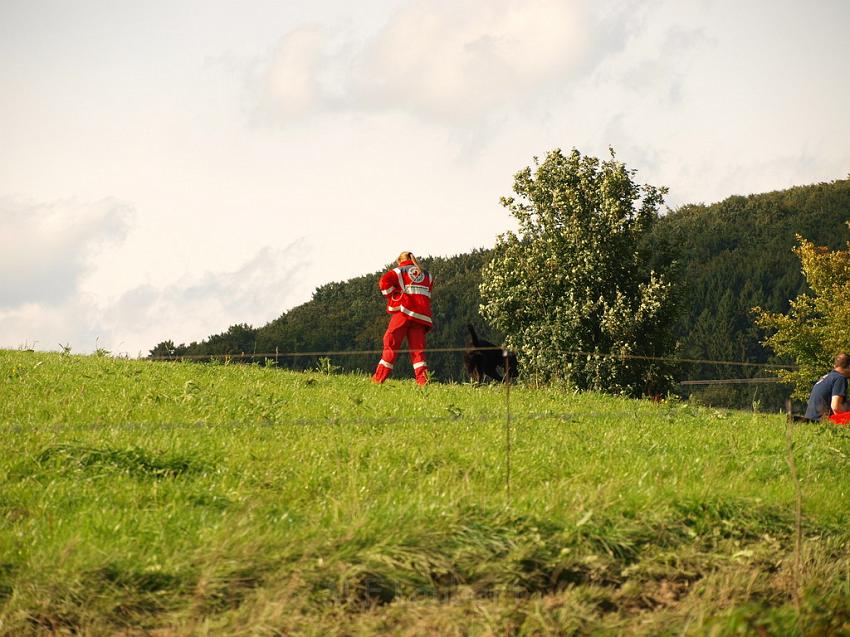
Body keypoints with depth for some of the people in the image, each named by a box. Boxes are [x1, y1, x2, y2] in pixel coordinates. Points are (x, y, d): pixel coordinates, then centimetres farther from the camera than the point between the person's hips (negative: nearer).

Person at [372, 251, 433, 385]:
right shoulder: (427, 275, 21)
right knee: (417, 348, 4)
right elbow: (429, 293, 17)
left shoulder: (398, 272, 8)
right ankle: (422, 378, -11)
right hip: (422, 315, 3)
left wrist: (392, 297, 2)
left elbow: (384, 281, -8)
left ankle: (379, 378, -2)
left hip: (404, 311, -3)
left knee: (391, 344, 0)